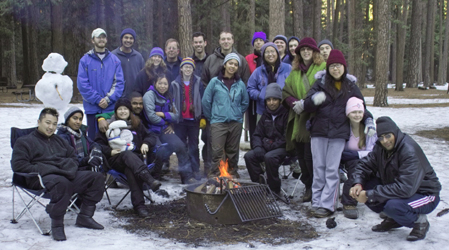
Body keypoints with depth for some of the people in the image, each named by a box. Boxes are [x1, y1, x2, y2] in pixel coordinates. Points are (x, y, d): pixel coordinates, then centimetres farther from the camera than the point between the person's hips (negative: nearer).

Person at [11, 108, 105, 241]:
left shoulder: (59, 140, 29)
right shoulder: (25, 141, 9)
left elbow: (73, 158, 29)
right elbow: (18, 165, -5)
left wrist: (69, 166, 2)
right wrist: (43, 169, -16)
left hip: (65, 174, 7)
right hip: (41, 178, -7)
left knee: (97, 177, -9)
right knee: (62, 182, -41)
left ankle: (84, 217, -5)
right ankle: (56, 224, -30)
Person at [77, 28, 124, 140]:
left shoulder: (114, 60, 7)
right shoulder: (85, 60, 2)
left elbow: (119, 82, 1)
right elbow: (82, 84, -4)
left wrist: (109, 99, -12)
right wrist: (97, 100, -11)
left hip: (111, 107, 1)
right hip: (92, 108, -1)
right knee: (93, 138, 5)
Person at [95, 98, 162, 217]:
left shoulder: (136, 124, 21)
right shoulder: (109, 125, 15)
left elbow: (151, 135, 22)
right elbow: (98, 143, 10)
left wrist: (146, 143, -1)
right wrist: (110, 151, -8)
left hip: (135, 157, 2)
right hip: (116, 159, -2)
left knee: (130, 170, -36)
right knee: (128, 154, -38)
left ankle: (139, 204, -44)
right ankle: (149, 179, -60)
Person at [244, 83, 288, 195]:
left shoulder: (286, 114, -6)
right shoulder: (266, 115, 15)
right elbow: (257, 134, 16)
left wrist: (272, 146, -17)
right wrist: (257, 146, -4)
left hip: (283, 148, -6)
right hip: (267, 147, 6)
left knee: (269, 157, -34)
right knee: (249, 156, -17)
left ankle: (275, 191, -18)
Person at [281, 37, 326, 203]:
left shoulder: (322, 68, -1)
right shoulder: (295, 71, 18)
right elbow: (286, 91, 16)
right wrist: (294, 103, -3)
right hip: (298, 119, 6)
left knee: (310, 155, -8)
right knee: (300, 154, 8)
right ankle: (308, 185, 21)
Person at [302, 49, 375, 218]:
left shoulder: (351, 87, 9)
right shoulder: (320, 84, 7)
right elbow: (307, 106, 0)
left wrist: (369, 121, -2)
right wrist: (313, 100, -23)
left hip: (339, 133, -1)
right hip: (319, 131, 1)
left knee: (332, 170, -2)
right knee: (318, 168, 3)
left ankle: (327, 205, 1)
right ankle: (316, 203, 10)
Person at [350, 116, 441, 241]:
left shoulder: (410, 151, -29)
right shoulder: (381, 147, -5)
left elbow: (405, 188, -36)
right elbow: (364, 165, 1)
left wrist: (369, 195, -35)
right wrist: (358, 184, -22)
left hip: (425, 195, -7)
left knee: (393, 205, -37)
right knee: (364, 185, -11)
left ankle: (419, 220, -3)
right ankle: (393, 219, 8)